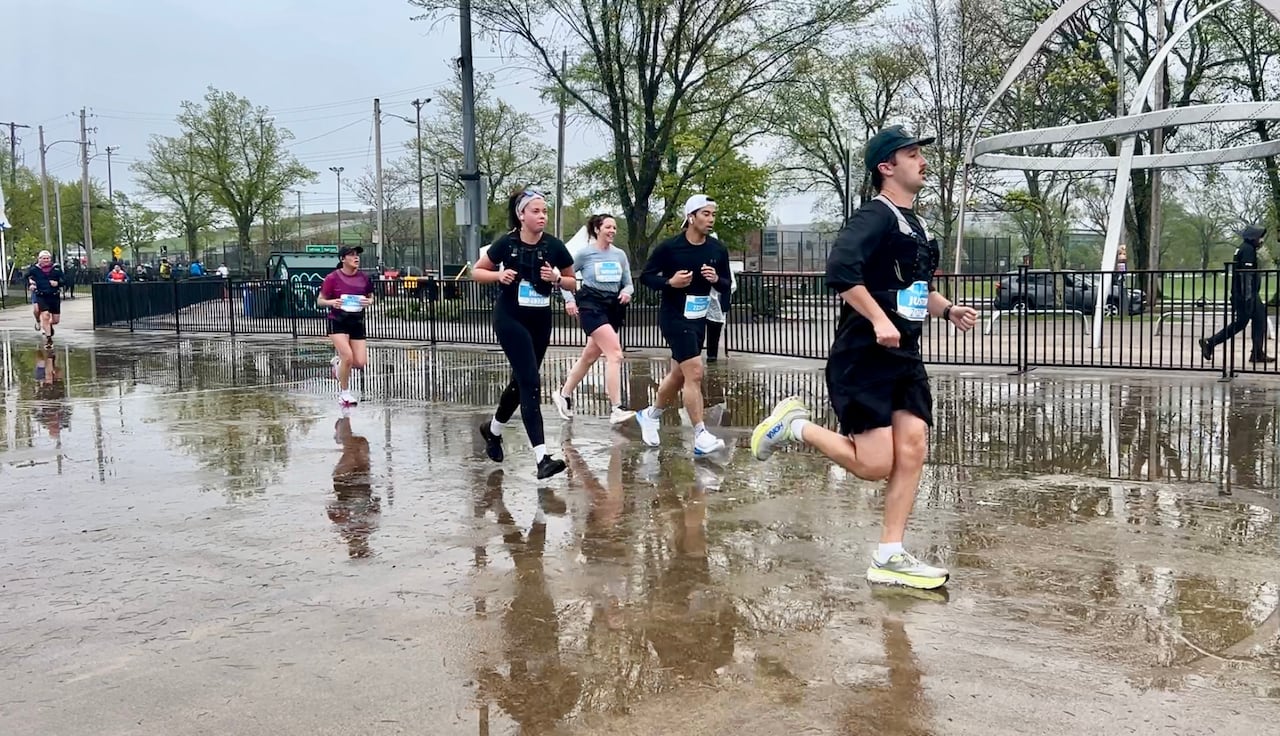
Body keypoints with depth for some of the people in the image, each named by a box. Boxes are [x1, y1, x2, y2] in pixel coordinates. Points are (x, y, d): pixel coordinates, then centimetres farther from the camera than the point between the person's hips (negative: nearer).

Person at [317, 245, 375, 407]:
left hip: (357, 322, 4)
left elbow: (371, 297, 16)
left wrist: (369, 301, -7)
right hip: (338, 322, -4)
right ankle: (344, 393, 5)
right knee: (348, 357, -17)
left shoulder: (364, 277, 2)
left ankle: (337, 363, 30)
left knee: (361, 363, -4)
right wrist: (332, 302, -22)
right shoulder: (333, 278, -8)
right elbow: (319, 301, -2)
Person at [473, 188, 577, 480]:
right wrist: (499, 275, -17)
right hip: (510, 319, -4)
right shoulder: (506, 243, -10)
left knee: (521, 381, 16)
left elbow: (573, 282, 6)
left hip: (540, 321, 4)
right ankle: (542, 458, -17)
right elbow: (476, 271, 2)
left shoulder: (554, 246, -4)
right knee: (531, 383, -15)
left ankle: (492, 430, 44)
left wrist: (556, 278, -15)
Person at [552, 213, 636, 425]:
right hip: (591, 306, -6)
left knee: (589, 357, 15)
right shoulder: (585, 253, -3)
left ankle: (564, 394, 34)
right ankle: (616, 409, -21)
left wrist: (626, 292, -10)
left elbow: (628, 284, 12)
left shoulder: (620, 254, 8)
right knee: (615, 354, -20)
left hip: (613, 308, 6)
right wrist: (569, 299, -7)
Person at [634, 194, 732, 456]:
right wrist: (670, 282, -23)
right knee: (694, 373, -16)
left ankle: (649, 415, 40)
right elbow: (645, 276, -6)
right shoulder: (669, 247, -13)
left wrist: (716, 279, -14)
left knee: (679, 375, 16)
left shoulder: (718, 249, 1)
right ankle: (701, 437, -13)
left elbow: (726, 285, 9)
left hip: (699, 320, 7)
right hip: (674, 318, -7)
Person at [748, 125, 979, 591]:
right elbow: (840, 273, -25)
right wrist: (879, 320, -28)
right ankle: (795, 424, 12)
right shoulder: (875, 216, -11)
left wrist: (946, 310, 14)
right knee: (874, 465, -9)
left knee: (912, 451, -1)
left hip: (905, 359, 9)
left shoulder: (917, 225, 18)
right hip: (863, 358, -8)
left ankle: (889, 558, 6)